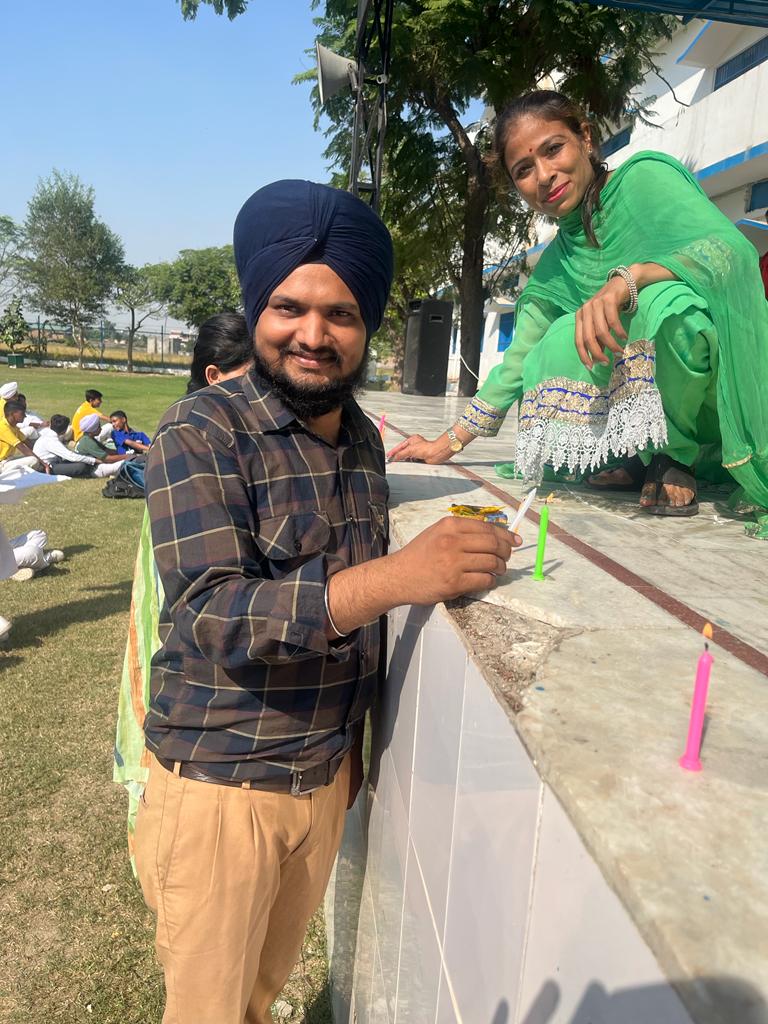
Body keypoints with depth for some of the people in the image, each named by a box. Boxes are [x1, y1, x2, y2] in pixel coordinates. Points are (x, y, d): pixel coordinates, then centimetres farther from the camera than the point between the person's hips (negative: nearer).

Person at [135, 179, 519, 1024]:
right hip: (220, 783, -5)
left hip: (327, 773, 6)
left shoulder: (364, 438, 2)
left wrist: (353, 744, 14)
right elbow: (211, 614, -28)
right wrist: (389, 579, -41)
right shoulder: (201, 433, -17)